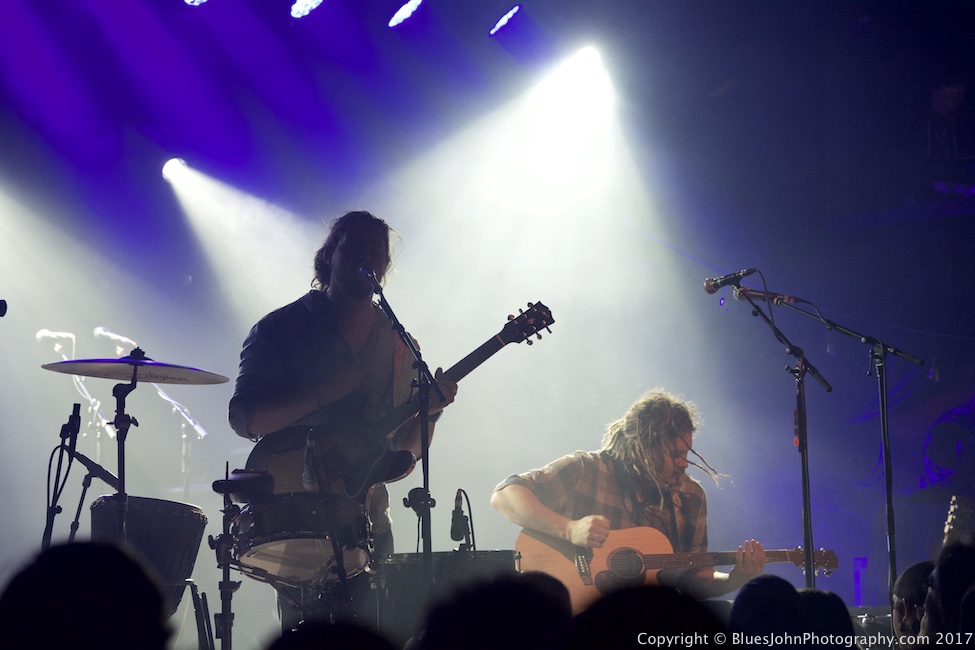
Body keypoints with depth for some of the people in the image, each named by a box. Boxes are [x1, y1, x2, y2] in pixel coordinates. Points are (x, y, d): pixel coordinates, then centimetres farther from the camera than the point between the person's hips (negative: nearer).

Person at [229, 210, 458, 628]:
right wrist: (324, 393, -16)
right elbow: (244, 419, -7)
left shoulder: (399, 345, 13)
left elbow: (406, 448, 13)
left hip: (368, 518, 4)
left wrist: (430, 410, -8)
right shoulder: (282, 328, 1)